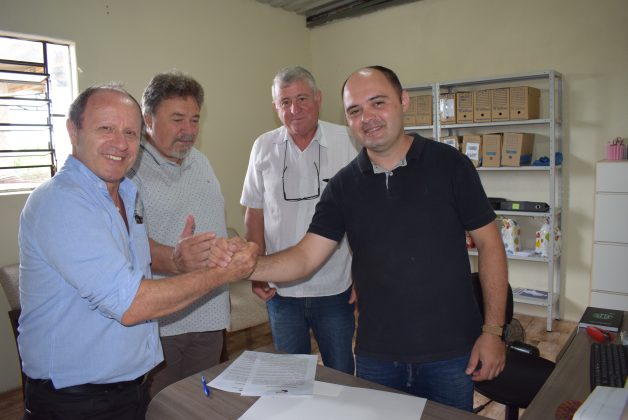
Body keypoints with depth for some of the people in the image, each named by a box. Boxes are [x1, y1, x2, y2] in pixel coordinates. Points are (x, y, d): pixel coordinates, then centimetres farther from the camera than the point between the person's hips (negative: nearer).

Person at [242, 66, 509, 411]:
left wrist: (493, 331, -6)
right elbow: (304, 258, -6)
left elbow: (488, 243, -3)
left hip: (450, 353, -1)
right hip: (375, 355, 2)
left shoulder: (449, 165, -7)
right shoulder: (343, 186, -1)